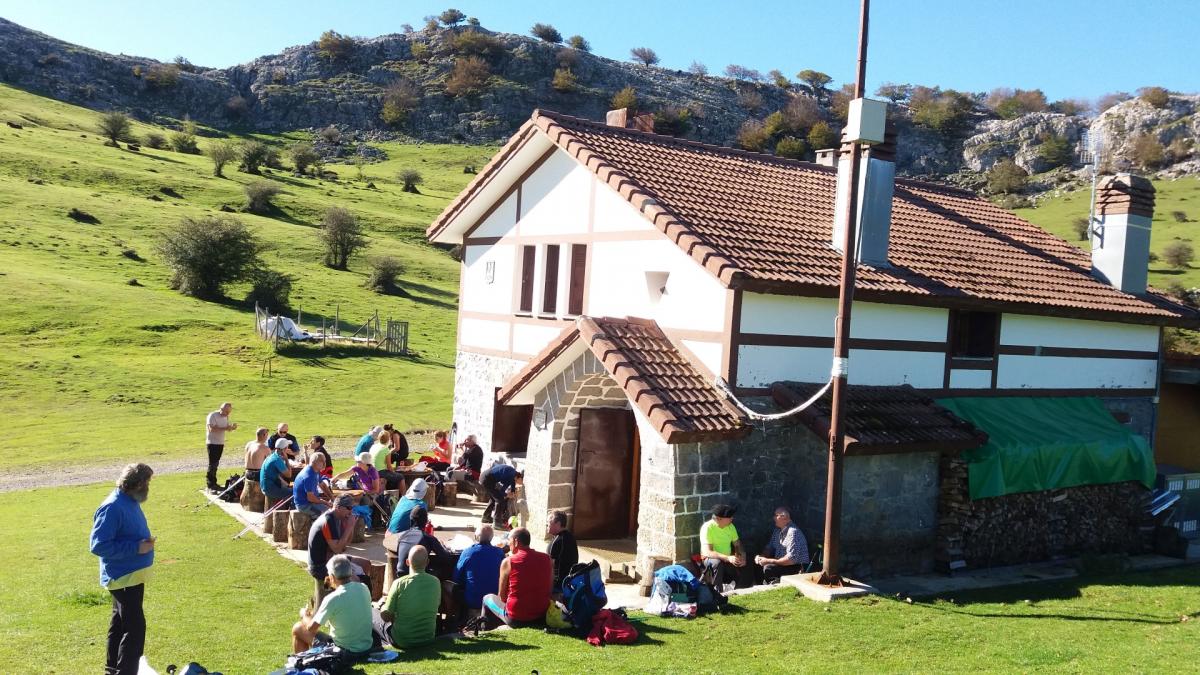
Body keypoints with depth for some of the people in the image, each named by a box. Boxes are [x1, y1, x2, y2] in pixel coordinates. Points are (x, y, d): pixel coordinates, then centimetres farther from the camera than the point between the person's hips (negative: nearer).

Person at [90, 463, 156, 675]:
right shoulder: (112, 508, -24)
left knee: (120, 623, 22)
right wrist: (136, 548, -26)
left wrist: (144, 541, 5)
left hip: (133, 574, 11)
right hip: (123, 577, -10)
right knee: (134, 627, -10)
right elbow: (98, 545, -26)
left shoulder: (131, 502, 6)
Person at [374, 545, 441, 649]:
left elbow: (385, 616, -14)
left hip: (402, 641, -4)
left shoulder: (399, 583, -20)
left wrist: (383, 605, 9)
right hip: (428, 639, 4)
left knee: (375, 616, 19)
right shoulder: (435, 582, -9)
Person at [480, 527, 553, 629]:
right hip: (542, 617, 4)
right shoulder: (547, 559, -1)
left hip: (515, 620, -4)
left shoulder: (508, 562, -10)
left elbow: (501, 596, -2)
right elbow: (549, 590, 7)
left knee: (488, 598, 23)